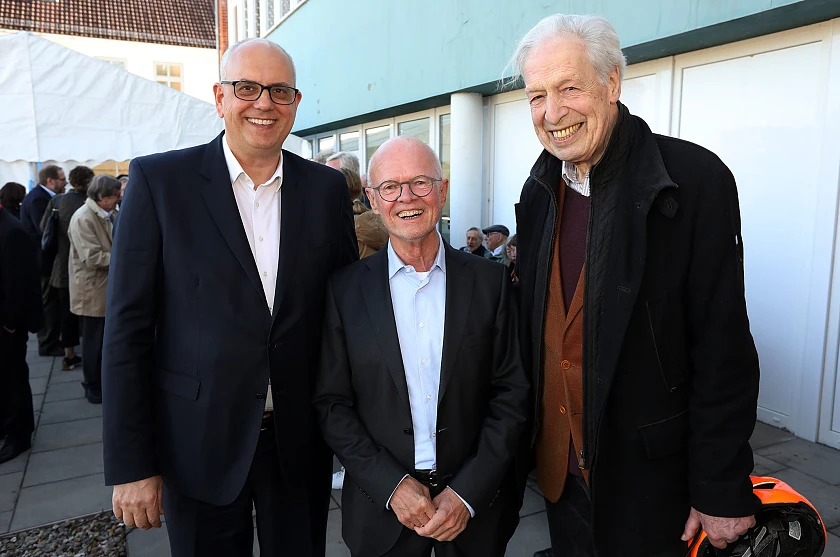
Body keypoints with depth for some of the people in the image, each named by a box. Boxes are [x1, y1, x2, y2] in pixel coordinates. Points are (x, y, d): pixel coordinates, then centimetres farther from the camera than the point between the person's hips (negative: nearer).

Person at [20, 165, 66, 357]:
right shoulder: (38, 199, -22)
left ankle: (49, 340, 27)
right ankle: (48, 344, 9)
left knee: (48, 302, 17)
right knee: (49, 302, -1)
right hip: (42, 258, -10)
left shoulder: (40, 195, 10)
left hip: (42, 256, 10)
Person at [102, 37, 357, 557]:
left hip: (301, 442, 2)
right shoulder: (158, 180, -7)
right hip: (199, 444, -2)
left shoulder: (327, 187, 0)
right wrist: (130, 464, -7)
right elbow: (128, 329, -7)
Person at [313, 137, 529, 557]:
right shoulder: (345, 289, -6)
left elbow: (512, 392, -5)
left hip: (476, 503, 1)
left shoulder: (490, 281, -6)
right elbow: (331, 403, -4)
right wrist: (392, 486, -12)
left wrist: (468, 493, -11)